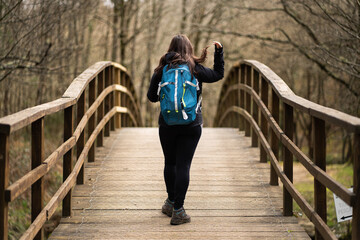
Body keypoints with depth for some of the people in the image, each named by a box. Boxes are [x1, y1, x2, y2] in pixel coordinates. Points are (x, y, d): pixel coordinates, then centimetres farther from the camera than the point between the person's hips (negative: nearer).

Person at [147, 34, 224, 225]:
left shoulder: (162, 70, 0)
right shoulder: (195, 69, -2)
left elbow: (152, 97, 6)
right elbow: (218, 74, 13)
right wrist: (219, 52, 20)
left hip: (167, 124, 2)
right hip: (191, 125, -1)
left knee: (170, 163, 16)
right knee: (183, 165, -3)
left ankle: (171, 202, 30)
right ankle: (178, 210, -5)